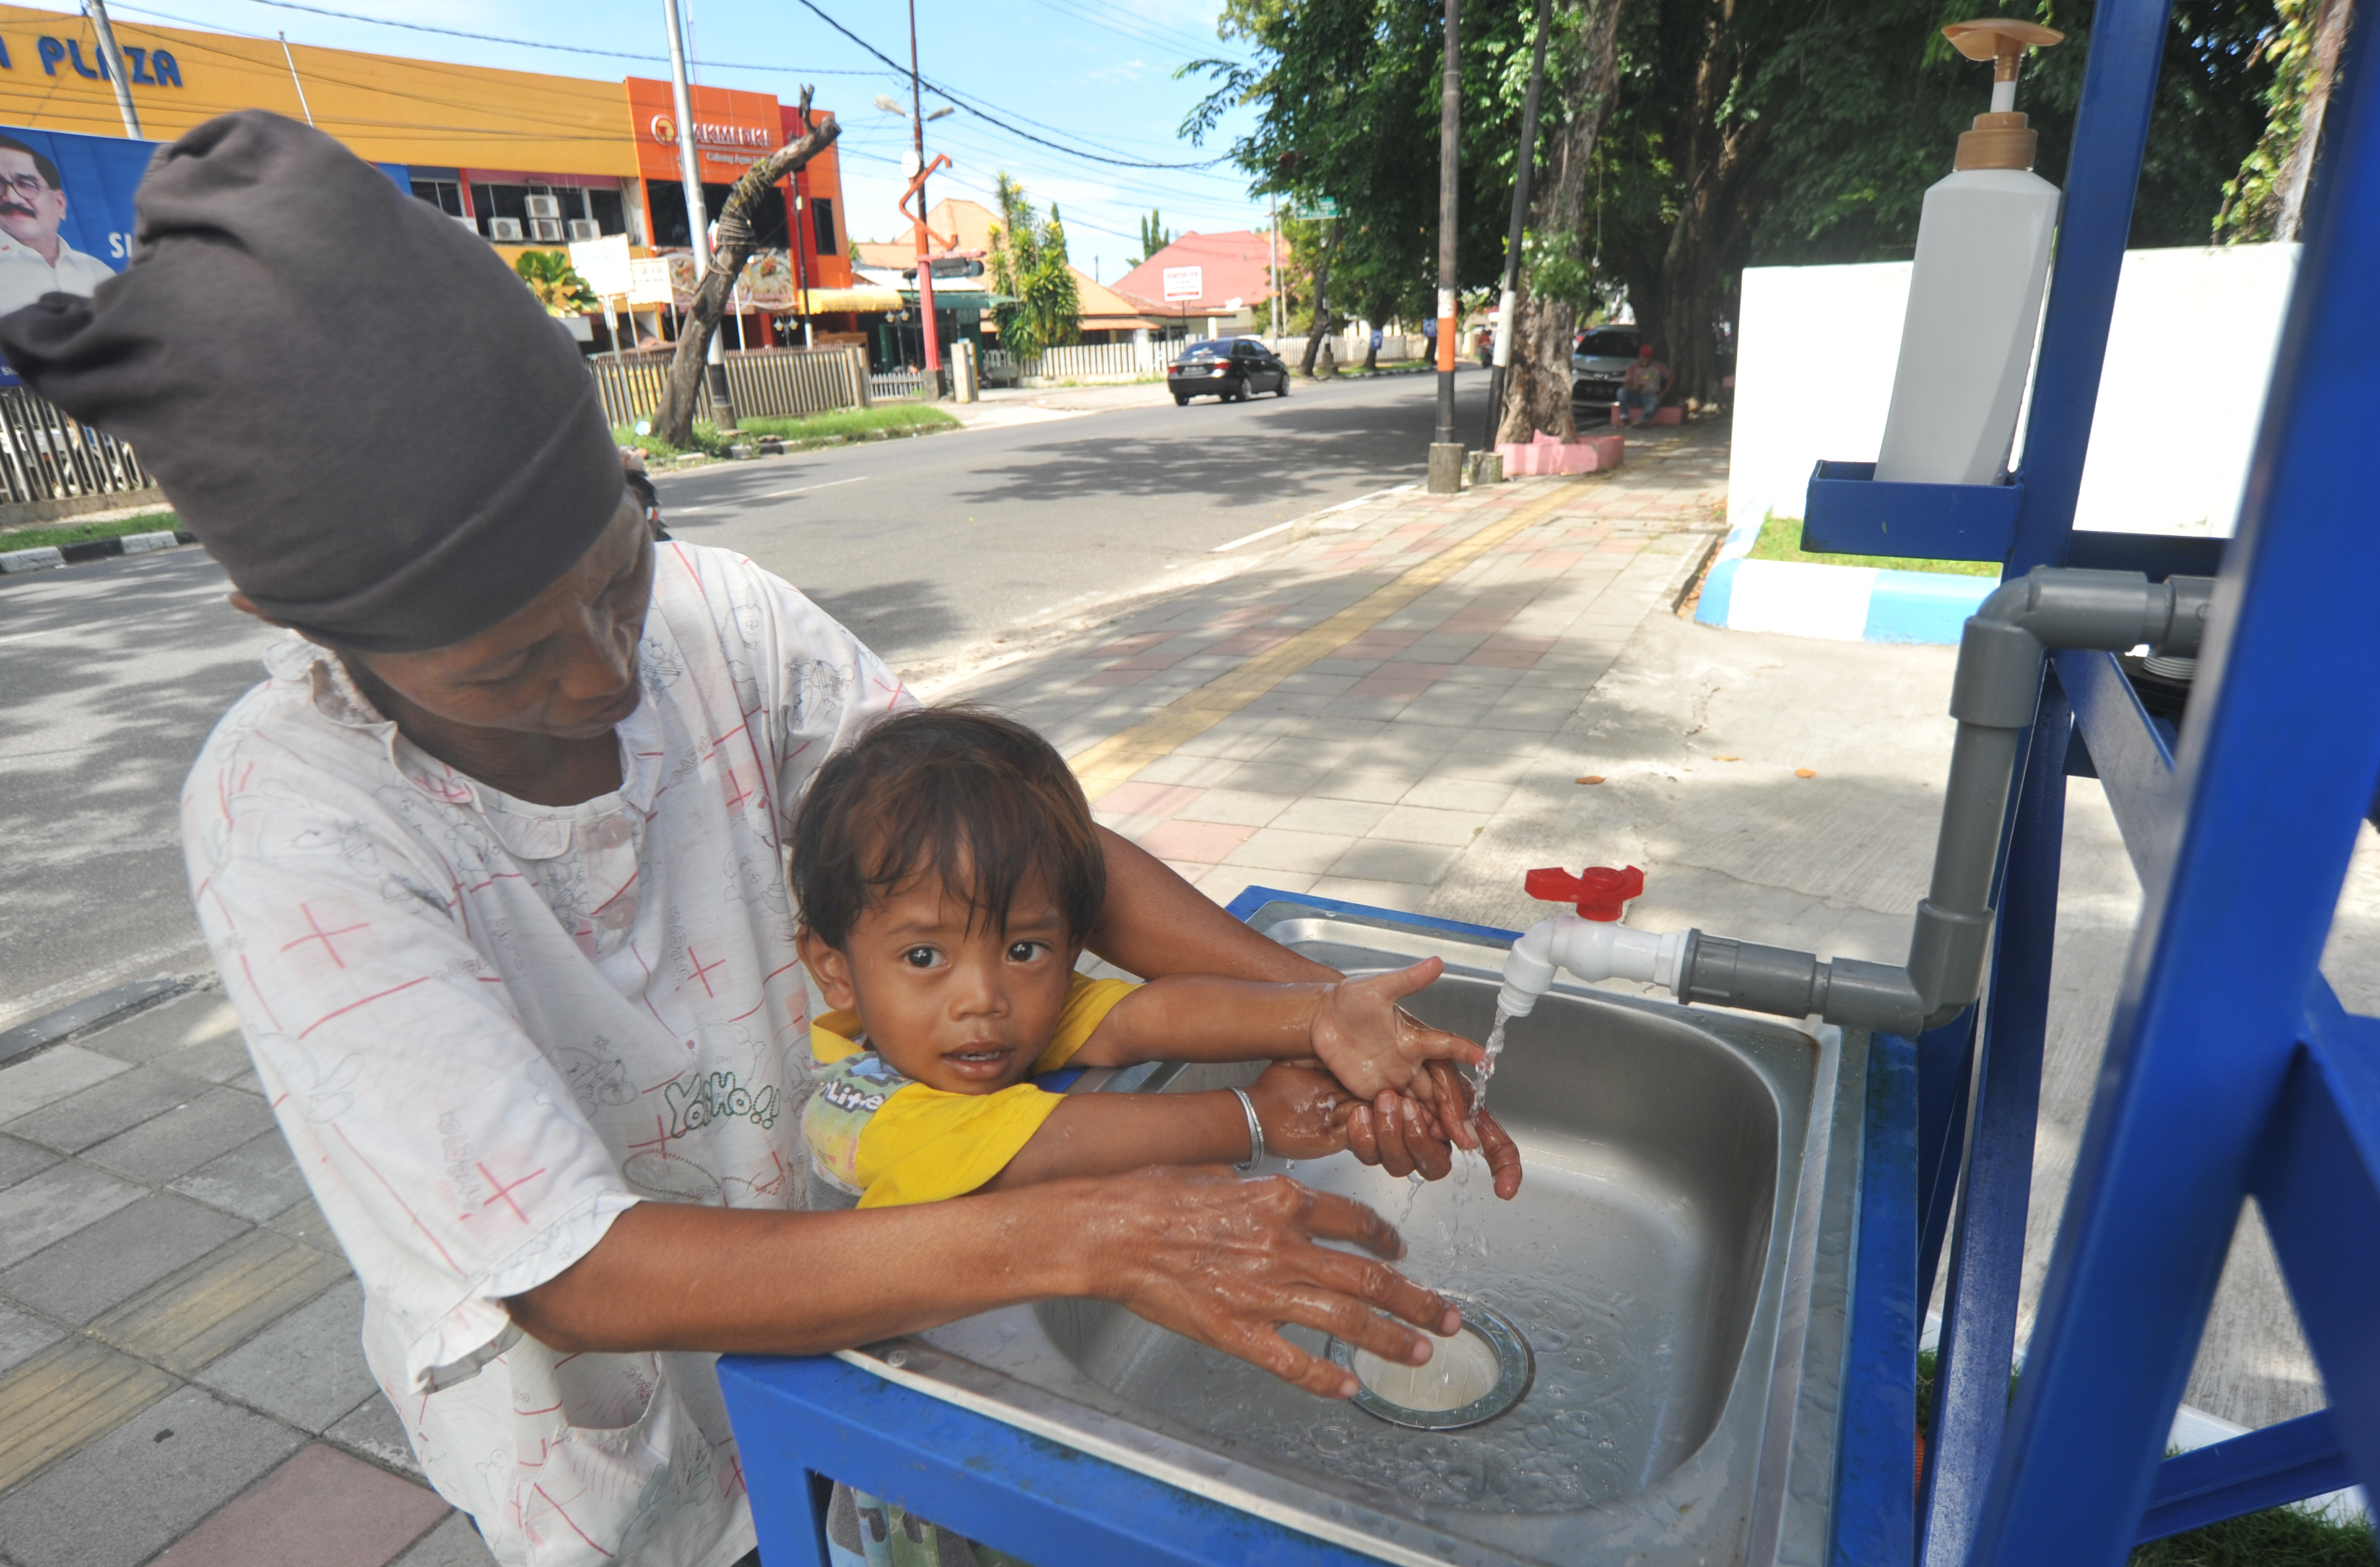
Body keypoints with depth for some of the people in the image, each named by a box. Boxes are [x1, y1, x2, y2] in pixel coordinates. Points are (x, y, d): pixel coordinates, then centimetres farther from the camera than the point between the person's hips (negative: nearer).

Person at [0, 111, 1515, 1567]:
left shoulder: (717, 617, -20)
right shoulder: (294, 826, -29)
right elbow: (577, 1278, -33)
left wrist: (1305, 993, -27)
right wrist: (1080, 1236, -41)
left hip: (835, 1271, 3)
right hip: (612, 1439, -3)